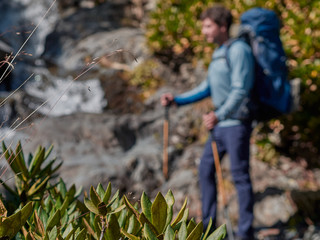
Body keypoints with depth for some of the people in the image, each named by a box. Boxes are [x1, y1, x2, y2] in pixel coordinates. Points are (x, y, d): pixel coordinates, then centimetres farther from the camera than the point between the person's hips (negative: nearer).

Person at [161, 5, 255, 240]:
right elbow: (207, 89, 20)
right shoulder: (218, 54, 15)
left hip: (237, 123, -9)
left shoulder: (239, 50, -13)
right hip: (220, 125, 9)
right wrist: (176, 99, 13)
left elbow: (240, 90, -21)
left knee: (240, 175, -4)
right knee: (206, 169, 13)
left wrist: (219, 115, -30)